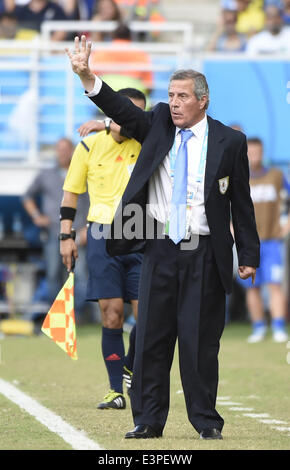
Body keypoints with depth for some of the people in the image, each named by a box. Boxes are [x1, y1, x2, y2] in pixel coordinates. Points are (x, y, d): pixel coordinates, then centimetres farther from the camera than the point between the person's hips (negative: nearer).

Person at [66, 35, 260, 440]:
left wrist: (249, 255, 2)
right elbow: (121, 109, -7)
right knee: (151, 335, 3)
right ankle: (148, 420, 10)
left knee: (200, 339, 1)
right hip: (160, 251, 2)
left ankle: (206, 421, 11)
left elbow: (241, 203, 3)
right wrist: (86, 76, -22)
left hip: (205, 255, -2)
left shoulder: (229, 142, 1)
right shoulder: (158, 126, 7)